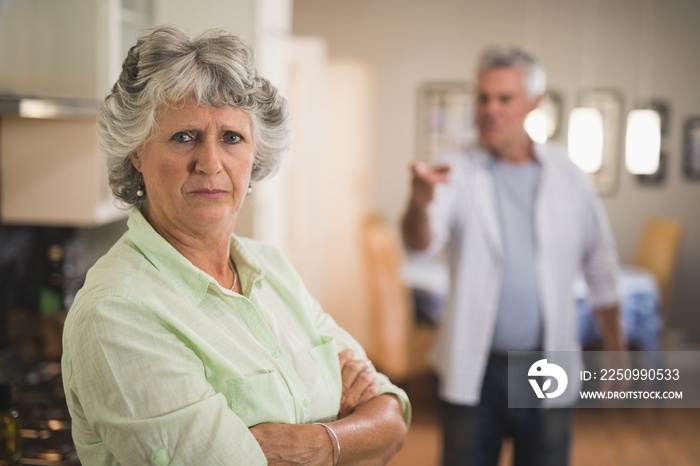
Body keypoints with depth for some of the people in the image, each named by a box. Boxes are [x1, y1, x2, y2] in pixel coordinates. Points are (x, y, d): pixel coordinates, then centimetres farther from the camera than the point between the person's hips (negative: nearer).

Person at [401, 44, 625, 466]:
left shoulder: (568, 176, 2)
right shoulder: (457, 173, -5)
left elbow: (601, 268, 11)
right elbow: (421, 243, -24)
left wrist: (616, 349, 13)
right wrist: (419, 205, -46)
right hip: (473, 369, -1)